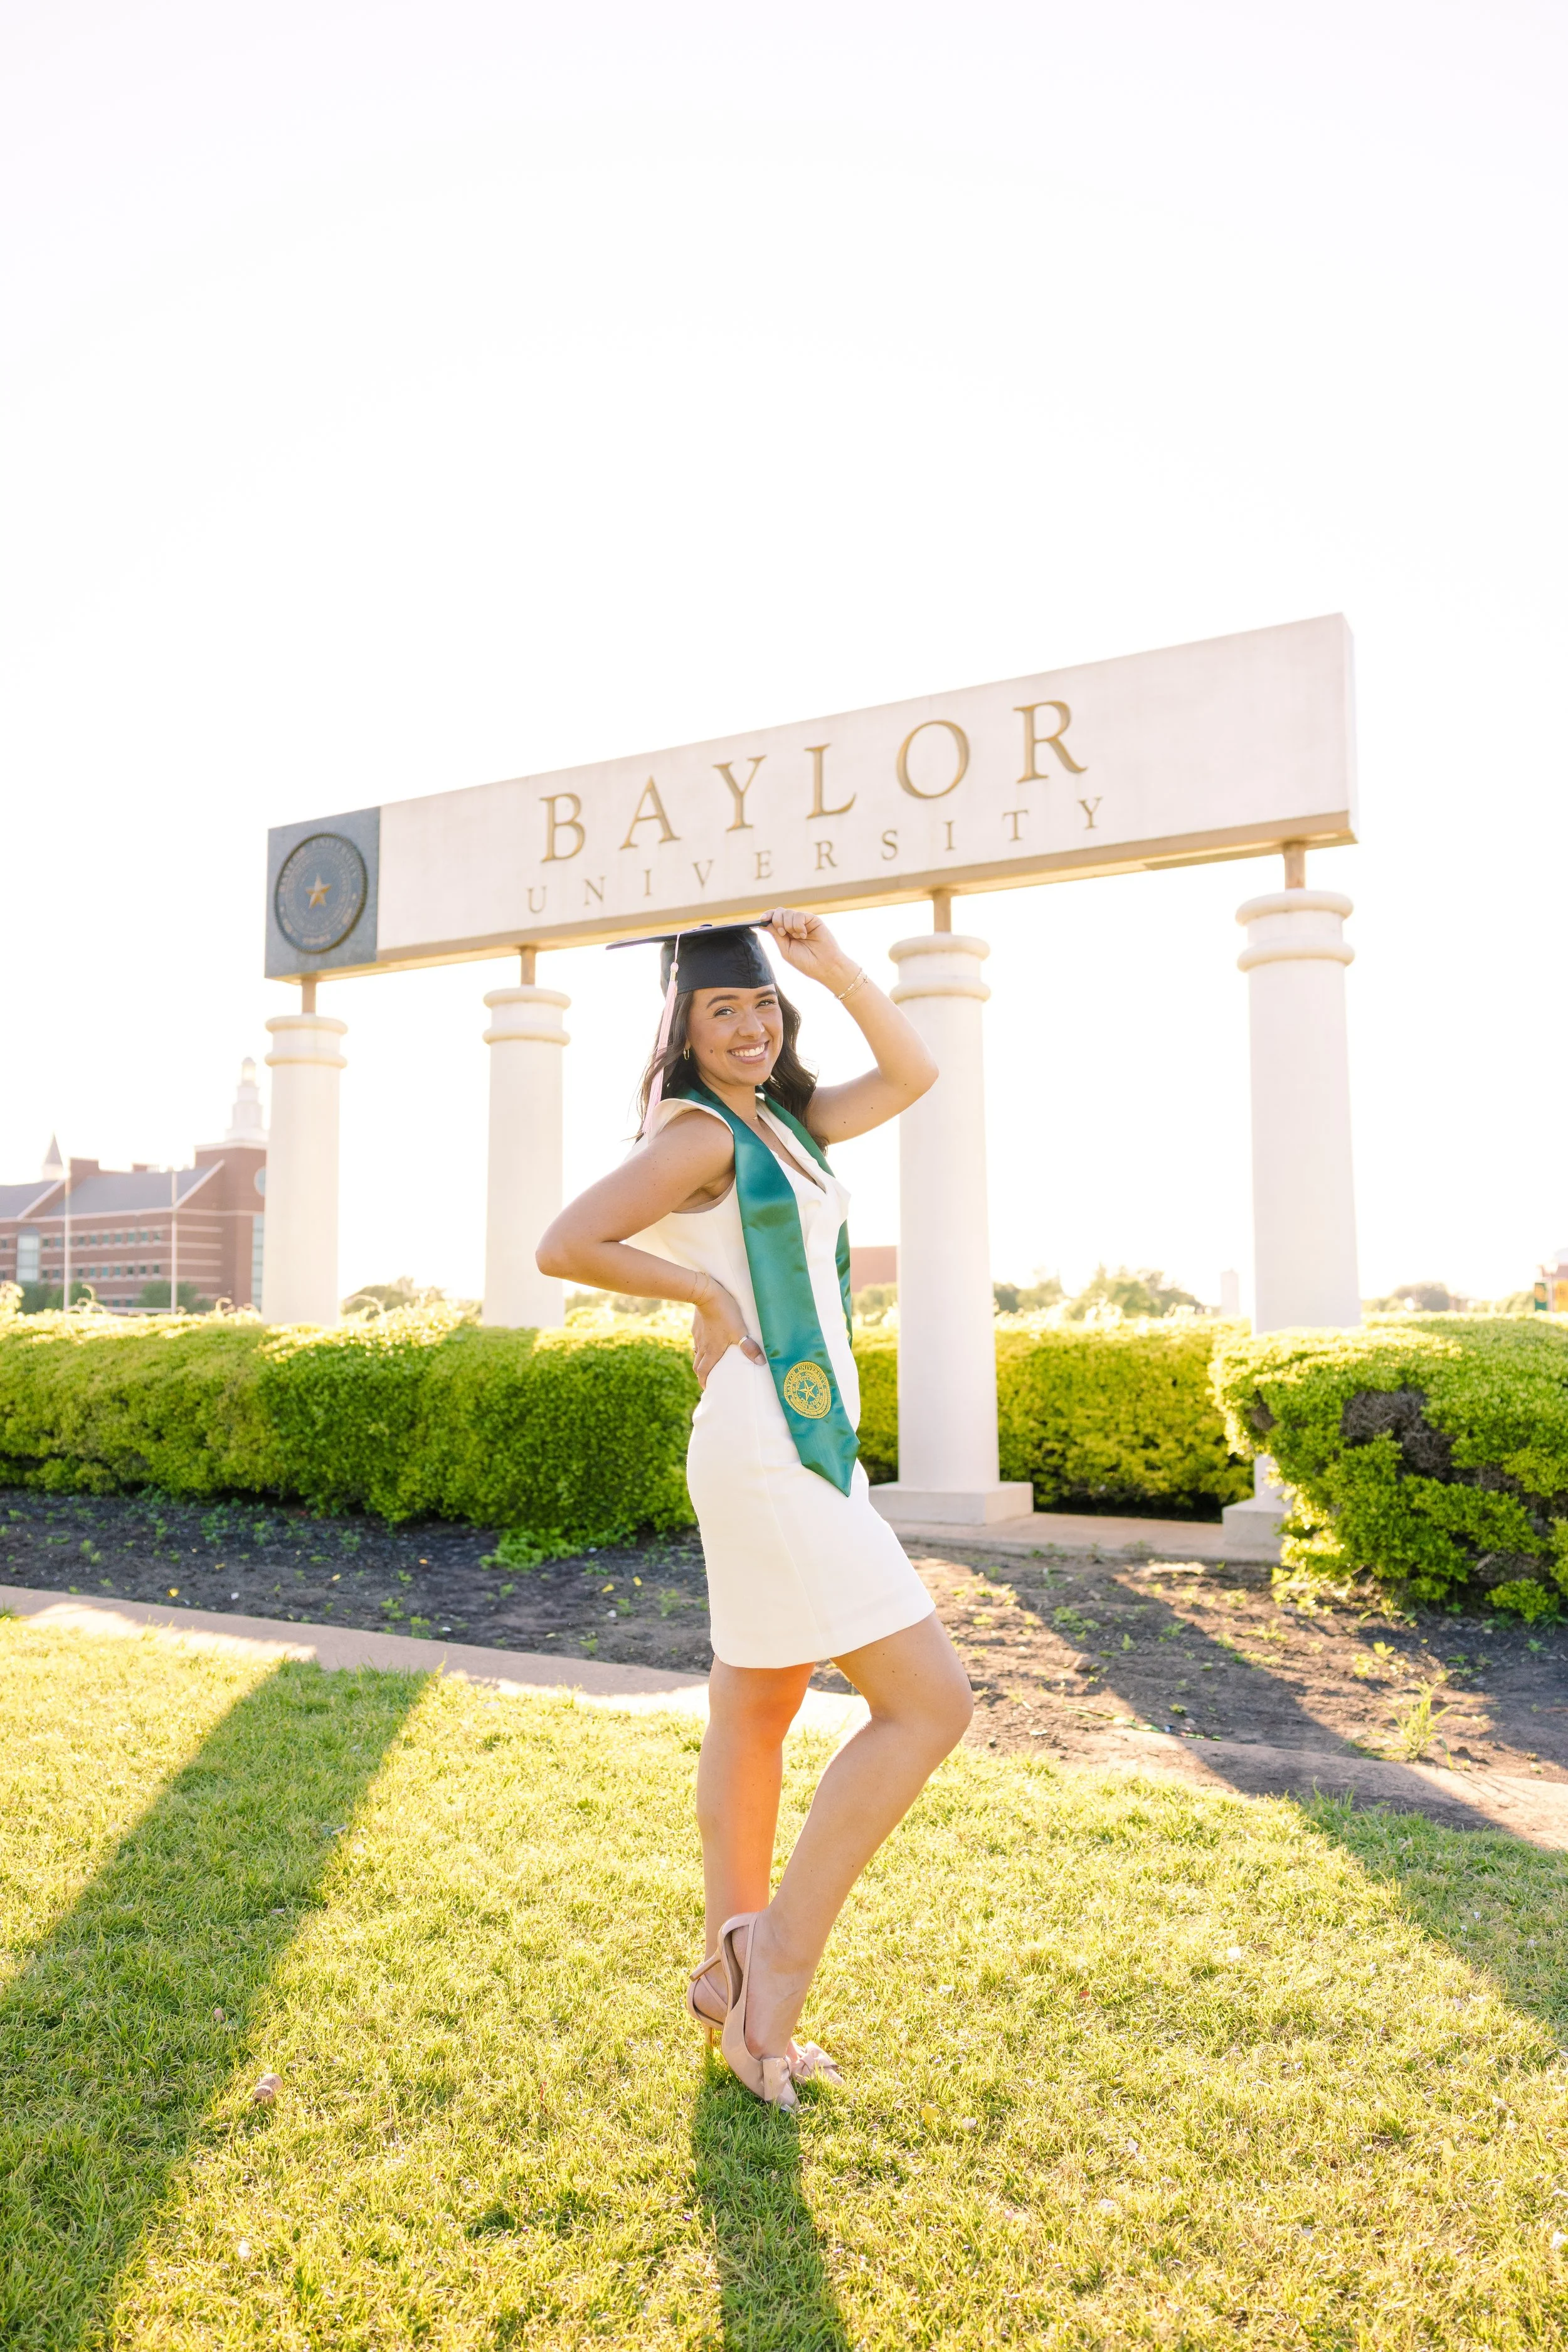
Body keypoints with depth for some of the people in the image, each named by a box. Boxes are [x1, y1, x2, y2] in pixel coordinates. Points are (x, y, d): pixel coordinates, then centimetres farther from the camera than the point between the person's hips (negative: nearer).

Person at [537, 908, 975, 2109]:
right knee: (931, 1700, -8)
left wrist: (833, 965, 6)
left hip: (804, 1450, 9)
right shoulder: (697, 1133, -9)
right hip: (771, 1454, -9)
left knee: (755, 1714, 15)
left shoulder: (783, 1123, 15)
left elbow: (912, 1074, 15)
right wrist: (705, 1290, -11)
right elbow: (565, 1244, -18)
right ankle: (783, 1954, 1)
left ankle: (735, 1974, 27)